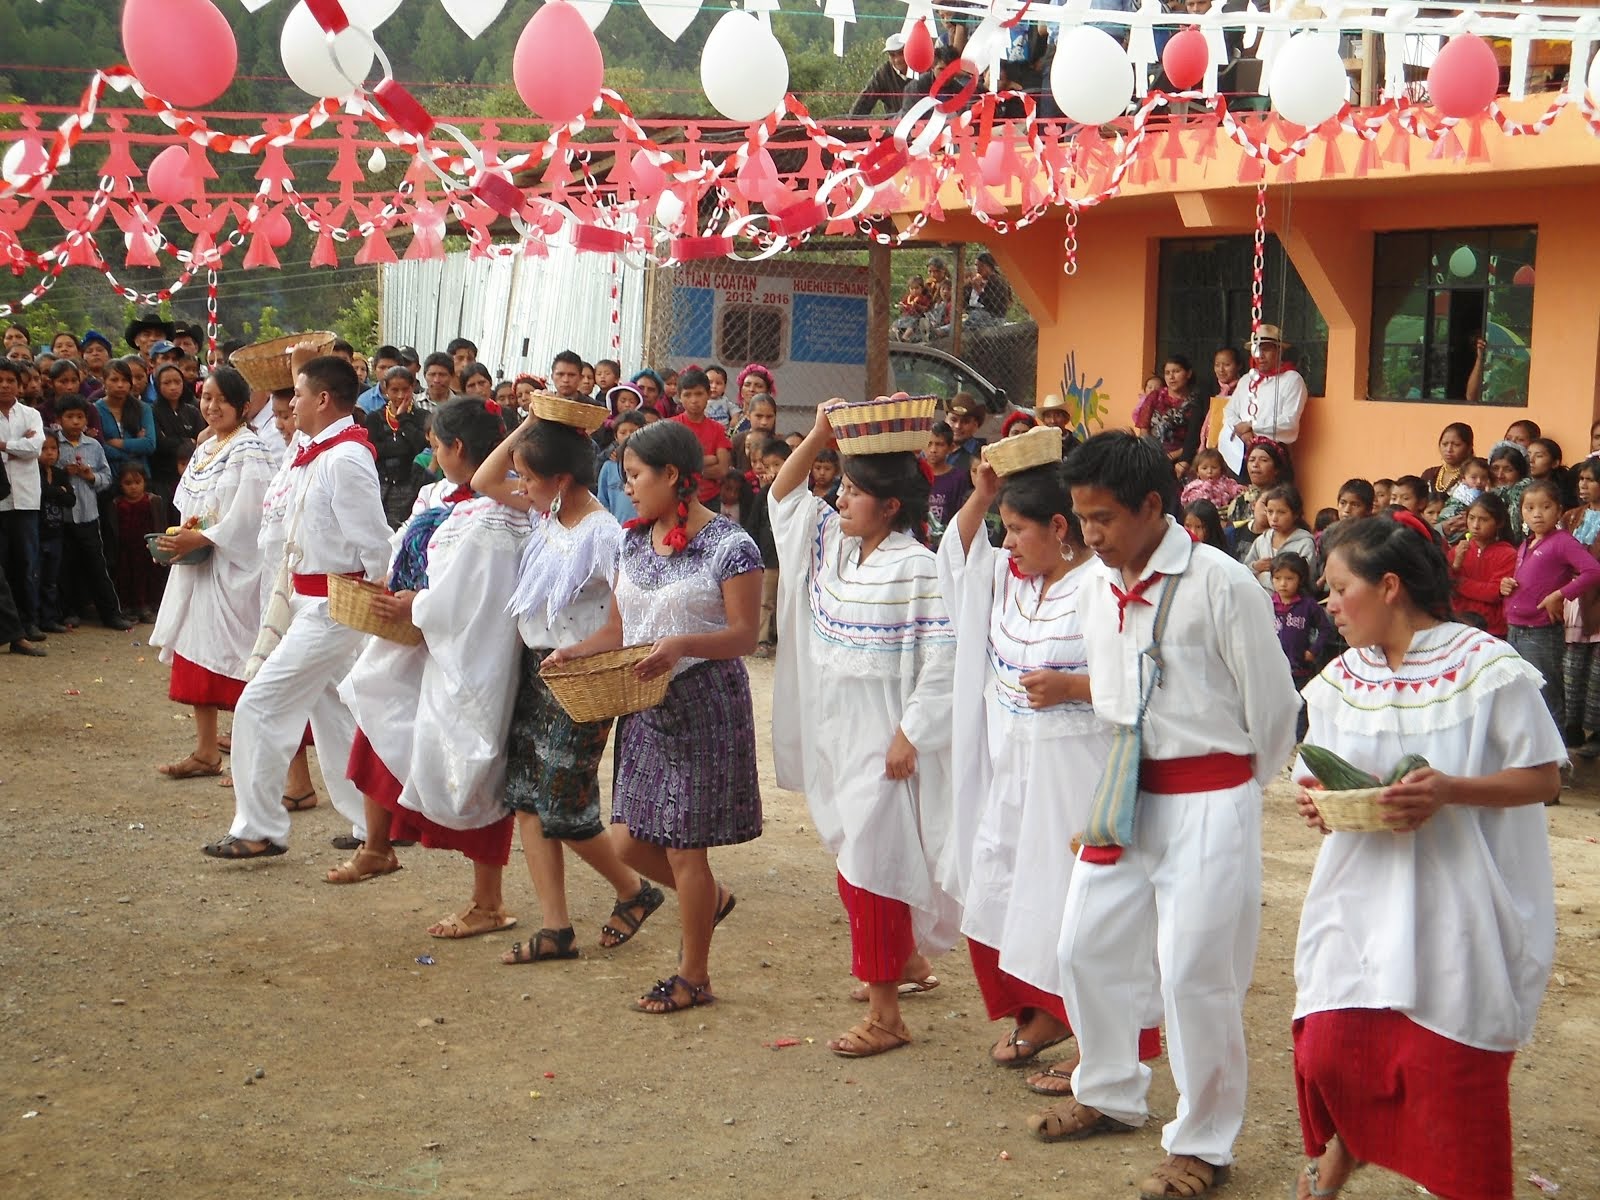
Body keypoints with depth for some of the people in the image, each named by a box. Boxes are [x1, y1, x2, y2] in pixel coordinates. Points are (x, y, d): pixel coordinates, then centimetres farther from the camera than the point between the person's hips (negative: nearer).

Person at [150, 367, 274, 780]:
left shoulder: (249, 452, -13)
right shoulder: (205, 449, 15)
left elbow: (246, 517, -20)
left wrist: (200, 538, -18)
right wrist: (181, 538, 0)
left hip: (232, 567, -9)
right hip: (196, 565, 9)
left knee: (234, 653, -6)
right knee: (195, 653, 12)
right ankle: (206, 751, 24)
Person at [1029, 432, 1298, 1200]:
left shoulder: (1220, 584, -16)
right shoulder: (1094, 588, 4)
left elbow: (1272, 704, -7)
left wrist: (1240, 791, 5)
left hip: (1207, 802, -7)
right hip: (1124, 793, 7)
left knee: (1195, 972, -4)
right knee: (1088, 948, 15)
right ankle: (1109, 1095, 37)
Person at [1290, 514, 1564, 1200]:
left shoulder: (1484, 666, -9)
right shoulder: (1340, 679, 9)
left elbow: (1543, 778, -7)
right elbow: (1318, 777, 16)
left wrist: (1449, 792, -22)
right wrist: (1314, 802, -8)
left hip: (1457, 905, -5)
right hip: (1361, 899, 5)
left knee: (1448, 1069, 0)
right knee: (1329, 1047, 3)